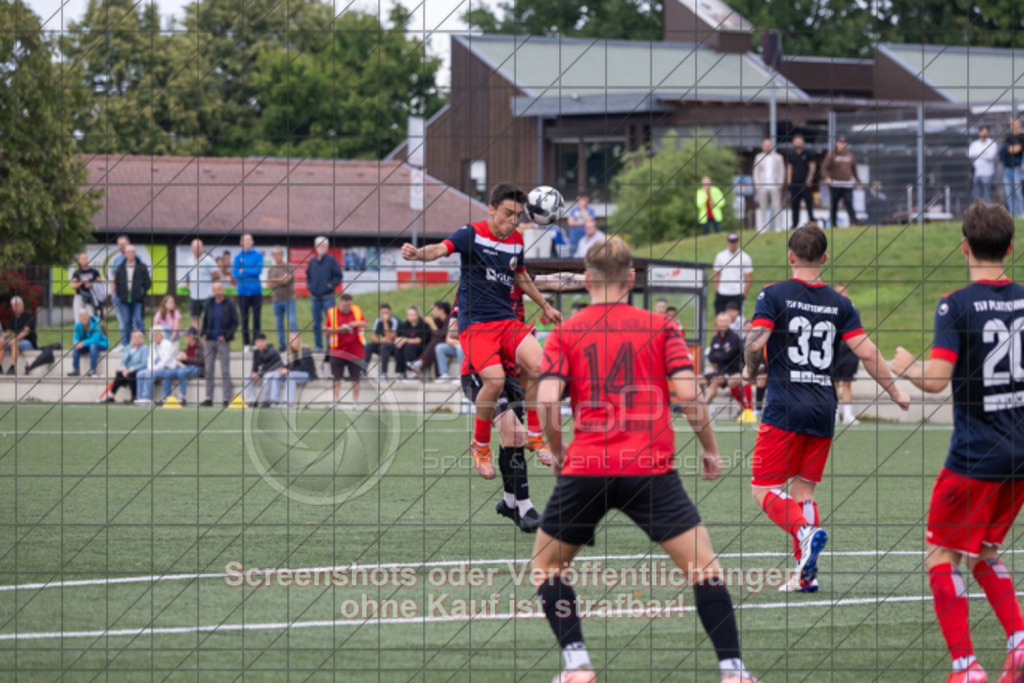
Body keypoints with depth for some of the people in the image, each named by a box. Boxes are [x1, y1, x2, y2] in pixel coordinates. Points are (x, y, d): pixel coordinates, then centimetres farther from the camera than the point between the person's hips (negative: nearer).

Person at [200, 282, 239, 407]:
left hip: (223, 341, -4)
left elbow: (235, 323, -3)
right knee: (209, 370, 5)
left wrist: (227, 336, -12)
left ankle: (227, 398, 0)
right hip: (210, 340, 4)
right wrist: (203, 333, 3)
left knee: (225, 371, -2)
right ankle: (209, 398, 9)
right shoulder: (209, 305, 10)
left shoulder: (229, 305, -2)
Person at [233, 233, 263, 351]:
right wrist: (251, 273, -12)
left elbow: (258, 270, -7)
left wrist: (244, 271, -5)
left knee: (257, 318, -1)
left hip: (256, 291, -1)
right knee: (244, 319, 3)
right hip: (243, 292, 1)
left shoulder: (258, 255, 4)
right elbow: (236, 273, -3)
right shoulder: (238, 257, 7)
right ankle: (246, 344, 8)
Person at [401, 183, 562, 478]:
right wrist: (418, 254, -48)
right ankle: (480, 445, 1)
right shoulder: (472, 234, -8)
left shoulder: (516, 241, 10)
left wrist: (544, 305, 37)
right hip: (475, 323, -5)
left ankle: (534, 435, 0)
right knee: (494, 380, -23)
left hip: (507, 320, 5)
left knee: (538, 364, -19)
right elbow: (442, 248, -26)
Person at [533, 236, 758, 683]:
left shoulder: (564, 334, 7)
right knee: (704, 566, 4)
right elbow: (688, 393, -4)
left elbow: (547, 401, -5)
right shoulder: (660, 327, 6)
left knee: (546, 566, 19)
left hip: (584, 469, 1)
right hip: (650, 470, -1)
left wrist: (557, 452, 12)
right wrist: (709, 449, 9)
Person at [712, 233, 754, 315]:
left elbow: (749, 278, 1)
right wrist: (716, 292, 2)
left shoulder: (745, 257, 0)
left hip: (737, 295, -3)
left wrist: (744, 294, -6)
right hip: (721, 295, 3)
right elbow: (715, 276, 12)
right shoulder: (720, 256, 9)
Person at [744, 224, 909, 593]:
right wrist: (895, 393, 12)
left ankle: (805, 532, -28)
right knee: (802, 490, 14)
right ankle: (805, 573, 5)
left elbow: (755, 342, -16)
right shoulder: (839, 303, 7)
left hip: (784, 410, -4)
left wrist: (752, 372, 5)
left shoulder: (774, 295, -4)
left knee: (764, 490, 0)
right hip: (824, 409, 4)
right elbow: (866, 352, 2)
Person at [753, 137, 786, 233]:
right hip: (762, 186, 1)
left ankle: (779, 227, -4)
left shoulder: (778, 157, 9)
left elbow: (782, 171, 8)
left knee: (777, 207, -6)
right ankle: (763, 227, 4)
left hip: (774, 186, -1)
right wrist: (757, 185, 2)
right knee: (763, 208, 1)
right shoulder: (758, 157, 13)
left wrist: (780, 184, -3)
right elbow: (756, 172, 12)